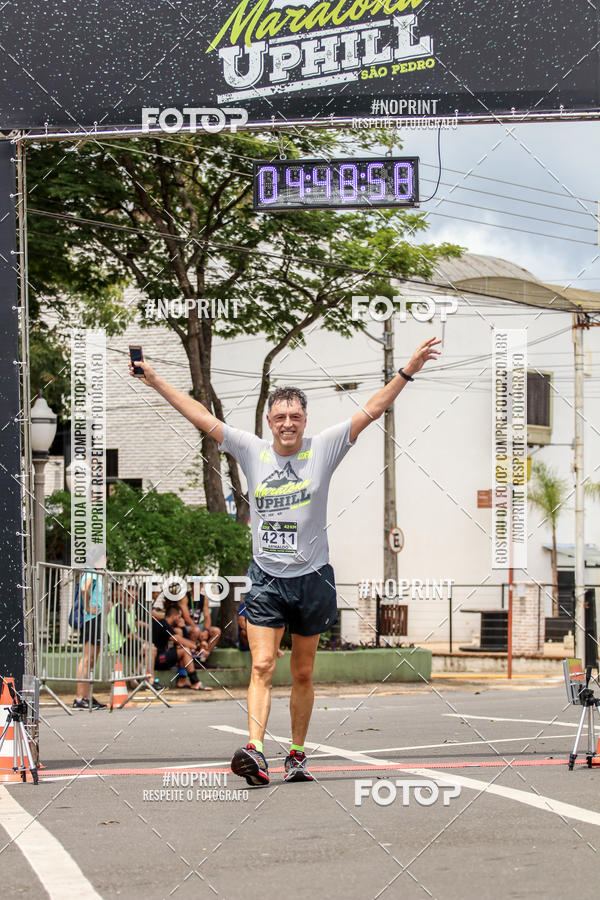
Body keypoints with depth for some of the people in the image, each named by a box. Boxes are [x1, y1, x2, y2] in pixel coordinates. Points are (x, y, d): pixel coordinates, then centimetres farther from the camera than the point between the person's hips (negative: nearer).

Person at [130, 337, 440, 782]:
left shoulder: (323, 448, -1)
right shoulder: (251, 450, 3)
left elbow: (371, 410, -4)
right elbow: (202, 416, 7)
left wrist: (408, 370, -11)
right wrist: (155, 381, 8)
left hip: (313, 578, 0)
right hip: (266, 579, 0)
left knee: (302, 674, 9)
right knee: (262, 666, -12)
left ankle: (297, 755, 19)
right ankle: (254, 750, -23)